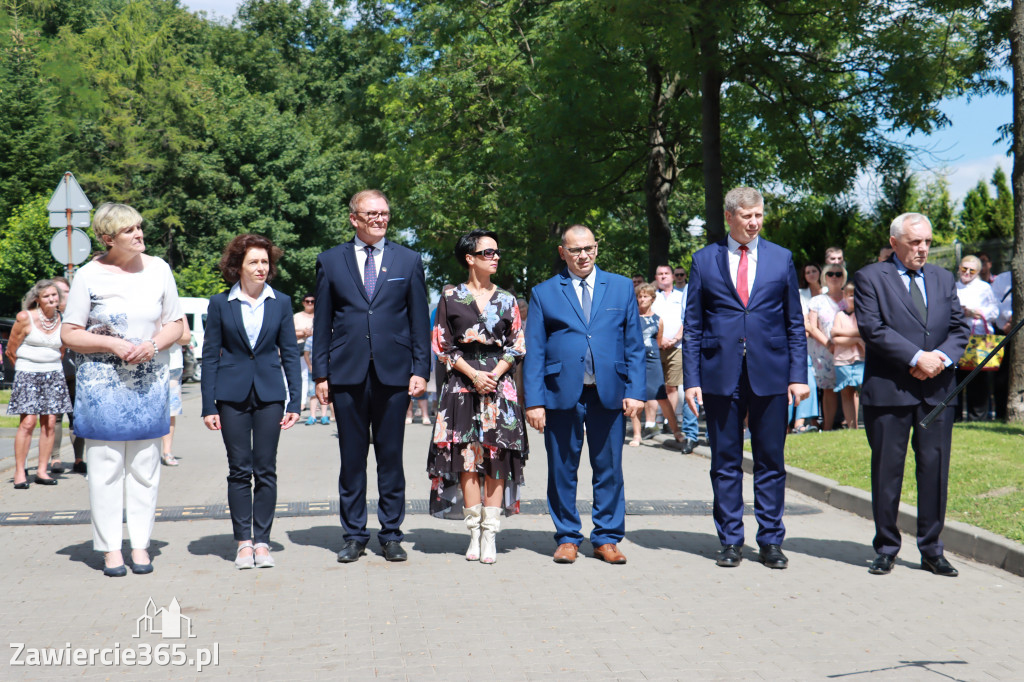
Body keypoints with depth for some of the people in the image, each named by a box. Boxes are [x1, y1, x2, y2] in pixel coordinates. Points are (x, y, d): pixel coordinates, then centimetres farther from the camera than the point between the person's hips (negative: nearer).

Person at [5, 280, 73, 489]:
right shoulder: (25, 318, -7)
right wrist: (25, 370, 6)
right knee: (27, 422, -11)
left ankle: (42, 471, 7)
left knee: (49, 423, 0)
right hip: (27, 374, -4)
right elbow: (11, 351, 0)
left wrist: (51, 369, 14)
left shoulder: (62, 320, 5)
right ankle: (19, 472, -4)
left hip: (53, 374, 4)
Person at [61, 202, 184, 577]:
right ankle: (109, 547, 9)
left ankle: (140, 544, 12)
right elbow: (69, 334, -3)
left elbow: (176, 324, 10)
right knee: (105, 466, 0)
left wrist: (153, 344, -10)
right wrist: (112, 344, -15)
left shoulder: (158, 269, 5)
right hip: (101, 383, -2)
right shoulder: (89, 275, -4)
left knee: (145, 465, 5)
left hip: (150, 382, 3)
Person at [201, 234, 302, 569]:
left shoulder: (281, 303, 4)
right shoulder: (220, 304, 1)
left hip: (269, 394, 1)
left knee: (266, 471, 3)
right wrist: (208, 406, -3)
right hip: (232, 396, -1)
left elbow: (290, 354, 6)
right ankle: (243, 541, 12)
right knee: (239, 470, 3)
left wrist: (295, 401, -1)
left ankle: (262, 541, 11)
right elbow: (210, 356, 3)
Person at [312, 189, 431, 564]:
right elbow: (322, 322, 7)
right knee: (351, 458, 4)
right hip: (347, 374, 0)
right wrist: (321, 374, 1)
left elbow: (419, 320, 8)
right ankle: (354, 535, 14)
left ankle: (391, 535, 14)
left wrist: (420, 370, 0)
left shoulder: (409, 261, 9)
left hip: (393, 373, 0)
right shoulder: (330, 261, 8)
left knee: (391, 457, 5)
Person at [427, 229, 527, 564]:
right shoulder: (451, 297, 5)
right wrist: (473, 374, -10)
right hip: (462, 386, -1)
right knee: (467, 457, -3)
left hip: (499, 385, 1)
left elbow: (518, 346, 7)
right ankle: (475, 532, 4)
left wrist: (495, 375, -8)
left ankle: (490, 535, 1)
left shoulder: (506, 300, 10)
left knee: (497, 459, -3)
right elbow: (442, 345, 2)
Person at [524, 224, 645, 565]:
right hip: (561, 393, -1)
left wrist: (635, 390, -1)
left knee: (609, 470, 4)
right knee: (562, 470, 4)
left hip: (609, 394, 1)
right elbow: (534, 352, 4)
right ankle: (567, 538, 16)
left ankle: (606, 539, 15)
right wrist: (534, 400, -4)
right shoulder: (544, 293, 7)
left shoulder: (621, 287, 11)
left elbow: (634, 345, 9)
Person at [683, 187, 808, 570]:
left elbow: (795, 323, 9)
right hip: (720, 376, 0)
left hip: (770, 376, 1)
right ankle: (730, 541, 15)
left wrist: (798, 375, 1)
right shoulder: (704, 260, 6)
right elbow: (693, 326, 5)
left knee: (771, 463, 5)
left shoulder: (781, 259, 8)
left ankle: (771, 542, 14)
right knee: (725, 463, 5)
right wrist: (691, 379, -2)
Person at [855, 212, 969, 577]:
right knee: (887, 470, 2)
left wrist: (942, 357, -8)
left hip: (937, 388, 4)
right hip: (889, 390, -4)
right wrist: (917, 357, -16)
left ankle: (931, 550, 13)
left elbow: (959, 328, 12)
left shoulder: (943, 279, 16)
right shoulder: (870, 277, 0)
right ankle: (886, 549, 13)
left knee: (935, 468, 4)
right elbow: (871, 328, -11)